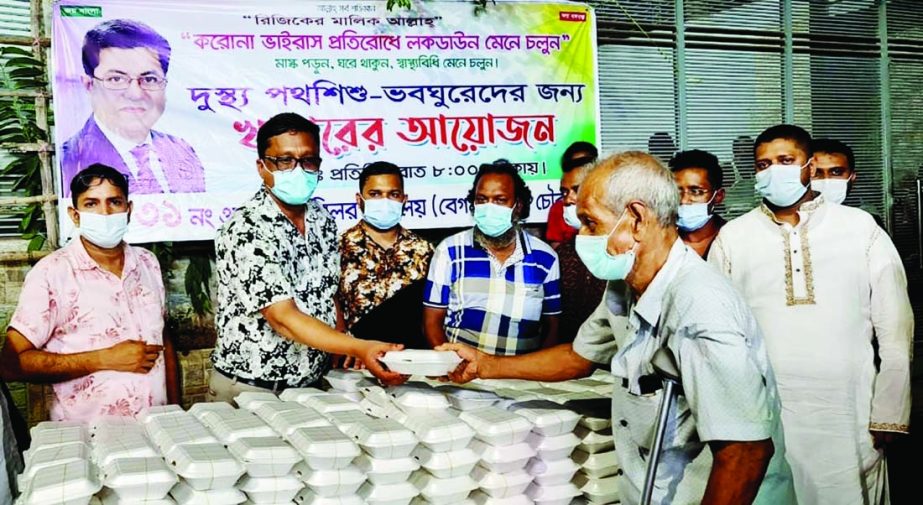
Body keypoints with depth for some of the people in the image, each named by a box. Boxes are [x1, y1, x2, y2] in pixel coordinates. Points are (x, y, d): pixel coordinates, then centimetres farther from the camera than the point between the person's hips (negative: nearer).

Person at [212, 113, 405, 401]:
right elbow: (283, 318, -24)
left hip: (311, 386, 5)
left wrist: (344, 356, 0)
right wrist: (360, 349, -32)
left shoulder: (322, 219, 4)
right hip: (249, 391, -5)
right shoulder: (245, 231, -18)